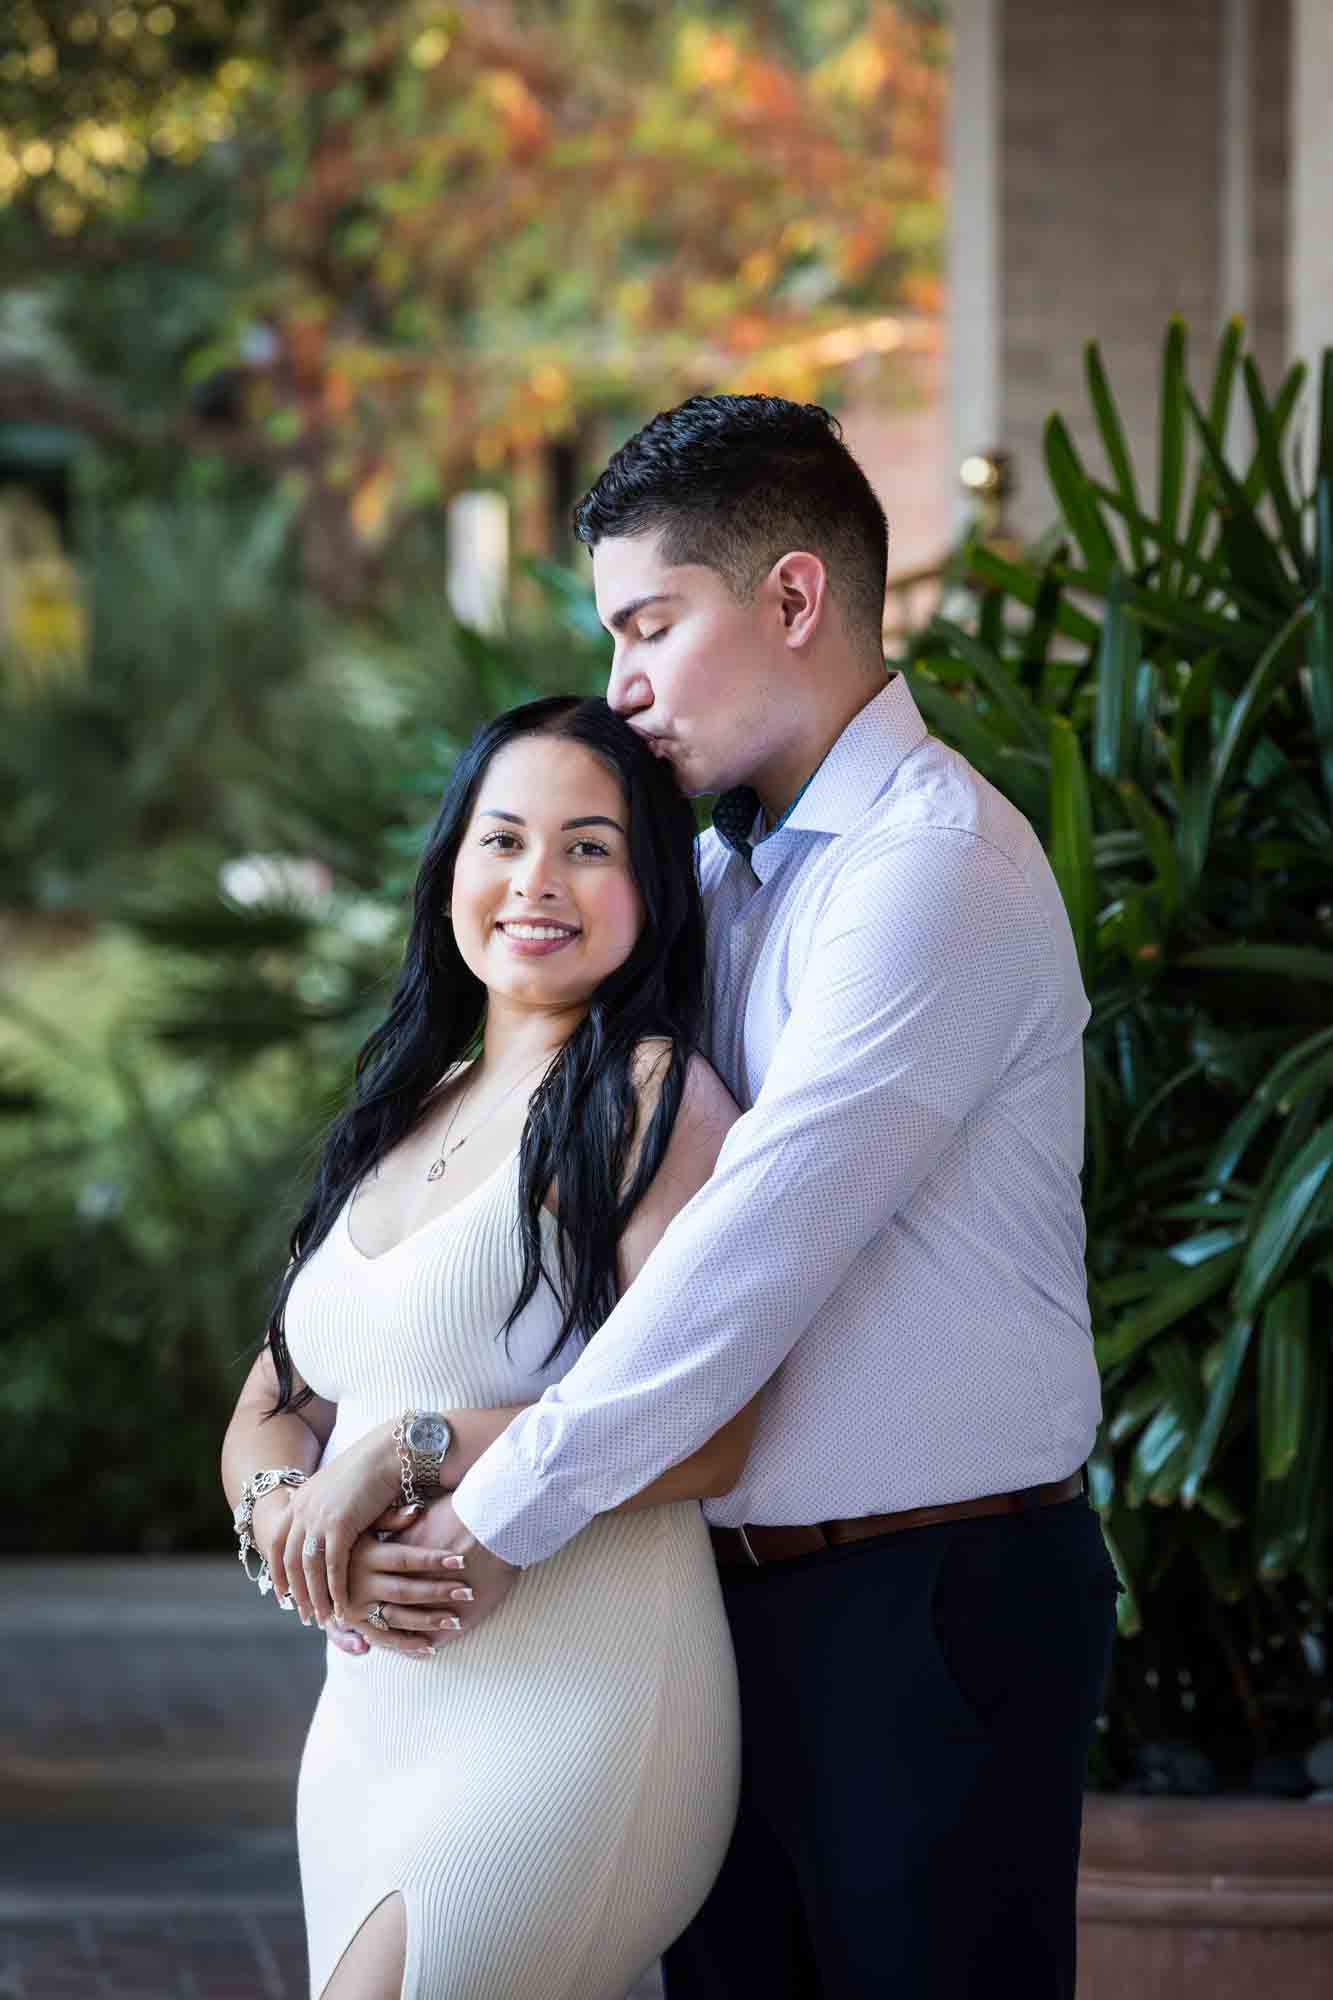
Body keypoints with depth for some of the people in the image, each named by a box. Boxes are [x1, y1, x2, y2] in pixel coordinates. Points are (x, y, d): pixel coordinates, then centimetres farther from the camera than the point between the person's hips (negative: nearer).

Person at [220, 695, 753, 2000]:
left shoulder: (658, 1100, -7)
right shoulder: (404, 1119, 17)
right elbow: (265, 1421, 14)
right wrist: (294, 1521, -9)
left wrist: (409, 1451, -16)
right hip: (372, 1716, 8)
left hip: (569, 1710, -8)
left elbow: (700, 1435, -18)